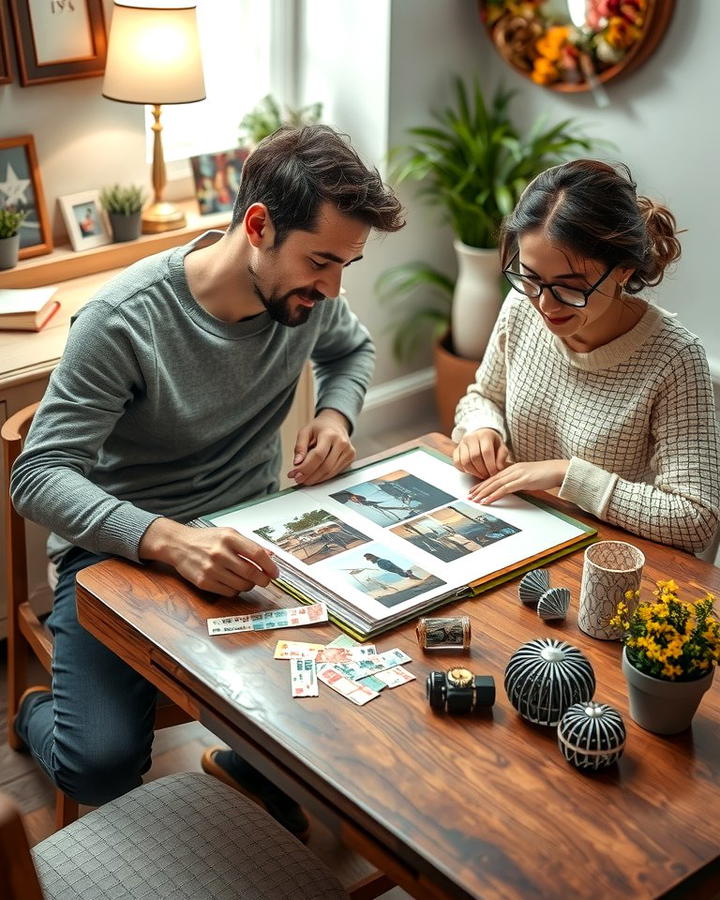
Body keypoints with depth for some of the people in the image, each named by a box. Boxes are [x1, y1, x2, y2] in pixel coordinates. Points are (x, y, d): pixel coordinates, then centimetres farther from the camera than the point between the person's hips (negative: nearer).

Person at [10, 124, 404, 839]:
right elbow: (39, 476, -26)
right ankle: (38, 713, 20)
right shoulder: (124, 321, -25)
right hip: (119, 545, -5)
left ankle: (252, 765, 18)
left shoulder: (309, 293, -7)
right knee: (103, 766, -20)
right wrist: (169, 541, -43)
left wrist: (335, 412, -6)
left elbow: (350, 350, 18)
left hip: (249, 529, 5)